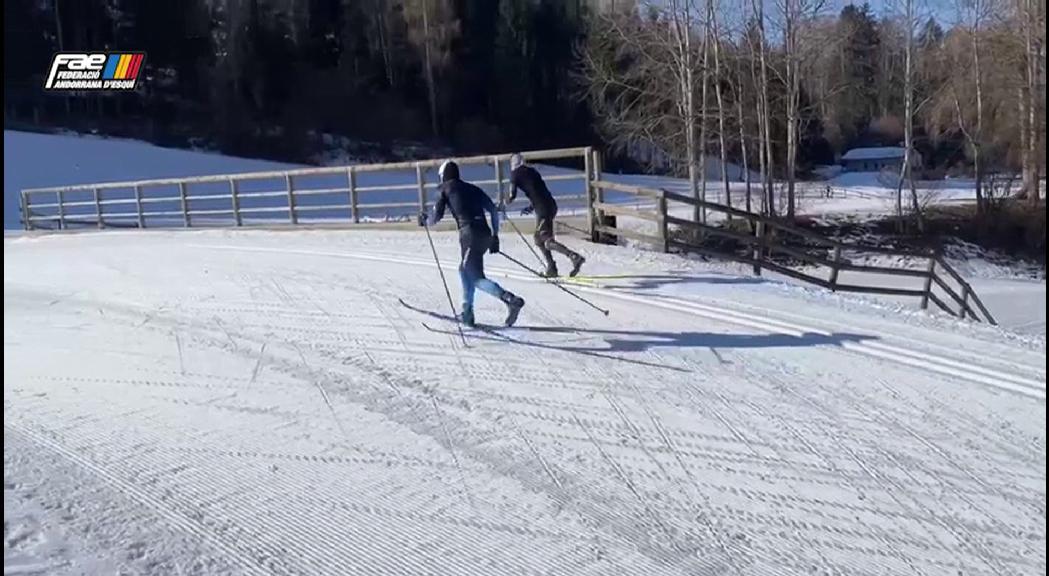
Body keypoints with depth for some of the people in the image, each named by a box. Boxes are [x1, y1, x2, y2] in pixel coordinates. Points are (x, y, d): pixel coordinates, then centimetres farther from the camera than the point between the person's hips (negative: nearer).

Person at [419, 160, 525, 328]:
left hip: (469, 234, -6)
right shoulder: (473, 188, 24)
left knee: (477, 279, -6)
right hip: (485, 234, 7)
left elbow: (437, 216, 6)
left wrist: (425, 221, 27)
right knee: (464, 270, 25)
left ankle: (511, 300, -28)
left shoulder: (446, 189, 11)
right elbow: (493, 210, 18)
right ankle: (467, 313, 23)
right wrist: (495, 235, 22)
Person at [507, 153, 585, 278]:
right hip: (551, 205, 8)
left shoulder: (515, 173, 3)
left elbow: (513, 194, -3)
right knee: (539, 238, 19)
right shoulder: (532, 171, 23)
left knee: (548, 242, -8)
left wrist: (508, 201, 19)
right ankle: (551, 268, 15)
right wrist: (532, 207, 31)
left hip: (542, 208, -8)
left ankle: (575, 257, -24)